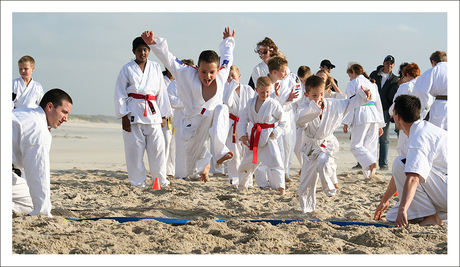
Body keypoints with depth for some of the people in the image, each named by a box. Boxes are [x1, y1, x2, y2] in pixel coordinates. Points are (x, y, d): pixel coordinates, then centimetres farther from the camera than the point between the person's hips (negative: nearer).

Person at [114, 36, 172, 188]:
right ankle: (138, 182, 7)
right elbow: (120, 94, 1)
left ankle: (161, 180, 11)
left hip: (152, 112, 3)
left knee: (157, 147, 0)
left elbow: (161, 92, 14)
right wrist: (124, 116, -6)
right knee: (135, 148, -2)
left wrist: (163, 115, 10)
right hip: (134, 112, -2)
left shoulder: (155, 68, 11)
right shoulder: (127, 69, 2)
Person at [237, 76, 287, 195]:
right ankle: (242, 185, 37)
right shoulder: (251, 103, 4)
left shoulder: (274, 104, -7)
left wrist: (275, 132, -10)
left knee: (275, 161, -19)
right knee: (247, 162, 17)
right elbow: (243, 119, 10)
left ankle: (280, 187, -14)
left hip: (268, 137, -4)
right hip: (255, 137, 5)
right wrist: (242, 135, 1)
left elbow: (283, 121, 1)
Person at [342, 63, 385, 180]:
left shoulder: (353, 84, 4)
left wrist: (346, 122, -3)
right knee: (370, 146, 8)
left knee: (355, 145, -4)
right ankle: (368, 174, 3)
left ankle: (371, 162, -28)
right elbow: (378, 104, 23)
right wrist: (380, 125, 25)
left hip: (361, 116, -6)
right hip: (374, 114, 6)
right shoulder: (372, 84, 23)